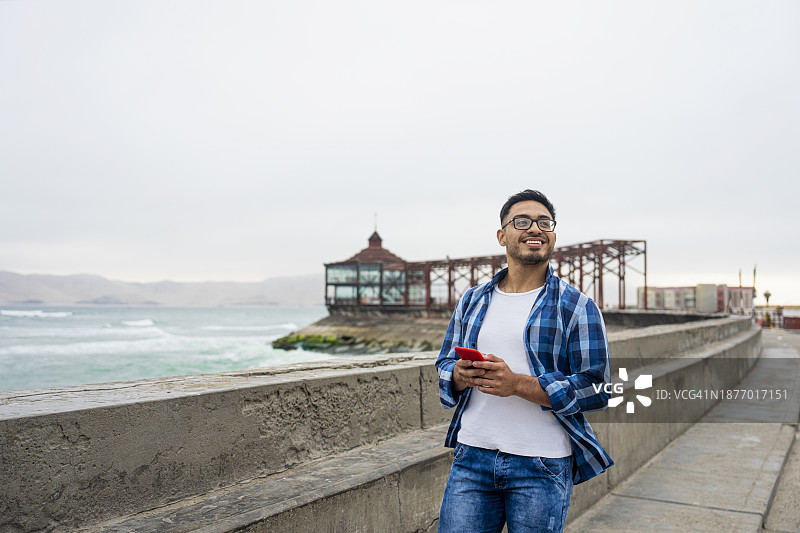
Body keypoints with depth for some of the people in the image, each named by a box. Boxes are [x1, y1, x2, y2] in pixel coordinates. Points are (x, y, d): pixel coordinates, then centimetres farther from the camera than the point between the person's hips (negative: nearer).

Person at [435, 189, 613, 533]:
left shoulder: (577, 307, -2)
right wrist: (459, 375, -10)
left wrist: (517, 384, -19)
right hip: (472, 456, 3)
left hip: (542, 466, -3)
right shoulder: (472, 301, 10)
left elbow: (595, 388, -8)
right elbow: (444, 363, 15)